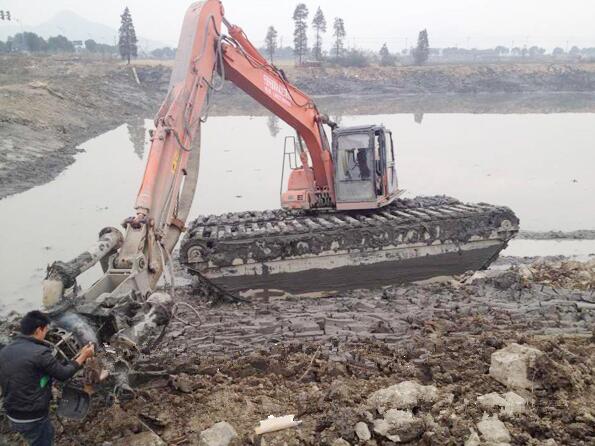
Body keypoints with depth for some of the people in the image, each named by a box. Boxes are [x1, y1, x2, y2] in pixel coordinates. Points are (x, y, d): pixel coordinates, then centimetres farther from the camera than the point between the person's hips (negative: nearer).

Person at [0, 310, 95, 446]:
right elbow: (63, 374, -12)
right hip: (33, 418, -8)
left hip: (13, 414, 8)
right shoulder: (39, 352, -23)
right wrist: (83, 356, 1)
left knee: (48, 433, 27)